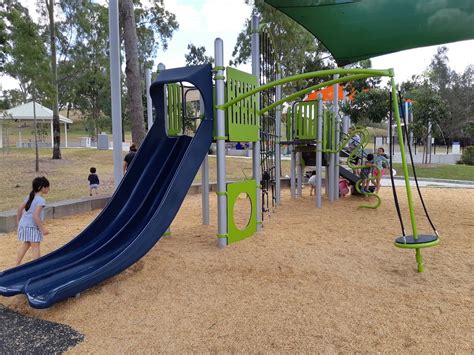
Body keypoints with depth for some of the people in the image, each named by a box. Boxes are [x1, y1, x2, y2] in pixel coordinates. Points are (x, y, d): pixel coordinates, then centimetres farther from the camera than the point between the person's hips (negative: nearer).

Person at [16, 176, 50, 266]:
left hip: (23, 224, 9)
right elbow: (36, 216, -24)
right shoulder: (41, 200, -17)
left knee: (25, 245, 23)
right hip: (32, 226, -9)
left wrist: (18, 221, 28)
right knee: (35, 246, 0)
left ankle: (17, 265, 30)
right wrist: (43, 229, -21)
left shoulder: (30, 197, 10)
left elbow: (19, 209, 15)